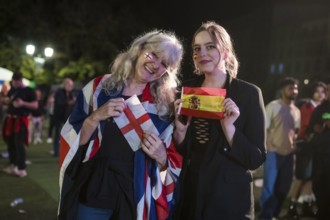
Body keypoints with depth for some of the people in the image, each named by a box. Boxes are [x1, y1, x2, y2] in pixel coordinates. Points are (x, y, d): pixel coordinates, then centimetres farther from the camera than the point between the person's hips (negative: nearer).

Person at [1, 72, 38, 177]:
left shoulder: (29, 91, -6)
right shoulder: (12, 90, 13)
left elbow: (35, 105, -8)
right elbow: (7, 101, 23)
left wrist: (23, 103, -22)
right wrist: (6, 100, -1)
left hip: (21, 121, -7)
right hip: (10, 119, 7)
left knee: (19, 144, -11)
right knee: (10, 143, 10)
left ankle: (22, 168, -7)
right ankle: (13, 165, 23)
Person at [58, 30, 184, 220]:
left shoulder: (165, 106, 0)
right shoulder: (99, 87, -2)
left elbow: (174, 163, 4)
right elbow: (71, 142, -3)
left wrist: (161, 156, -16)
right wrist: (95, 118, -18)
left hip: (136, 202, 1)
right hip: (92, 197, 0)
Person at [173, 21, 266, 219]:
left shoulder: (249, 93, -7)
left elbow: (256, 159, -10)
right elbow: (177, 152, 6)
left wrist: (228, 128, -23)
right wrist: (180, 131, -13)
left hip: (229, 199, -3)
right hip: (188, 196, 3)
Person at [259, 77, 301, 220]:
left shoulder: (296, 111, 11)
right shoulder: (273, 106, -6)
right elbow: (264, 129, -8)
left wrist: (294, 146, 6)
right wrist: (267, 148, -14)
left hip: (289, 153, 6)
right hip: (273, 152, -6)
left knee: (284, 187, 11)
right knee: (269, 187, -5)